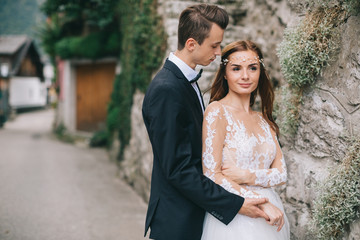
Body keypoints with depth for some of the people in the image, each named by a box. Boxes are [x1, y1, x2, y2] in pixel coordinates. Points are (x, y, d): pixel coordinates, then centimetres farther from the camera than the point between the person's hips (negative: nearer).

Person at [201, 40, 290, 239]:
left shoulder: (263, 120, 10)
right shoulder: (217, 111, -8)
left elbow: (281, 173, 5)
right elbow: (211, 175, -14)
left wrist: (247, 175, -14)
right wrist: (261, 203, -15)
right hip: (233, 221, -5)